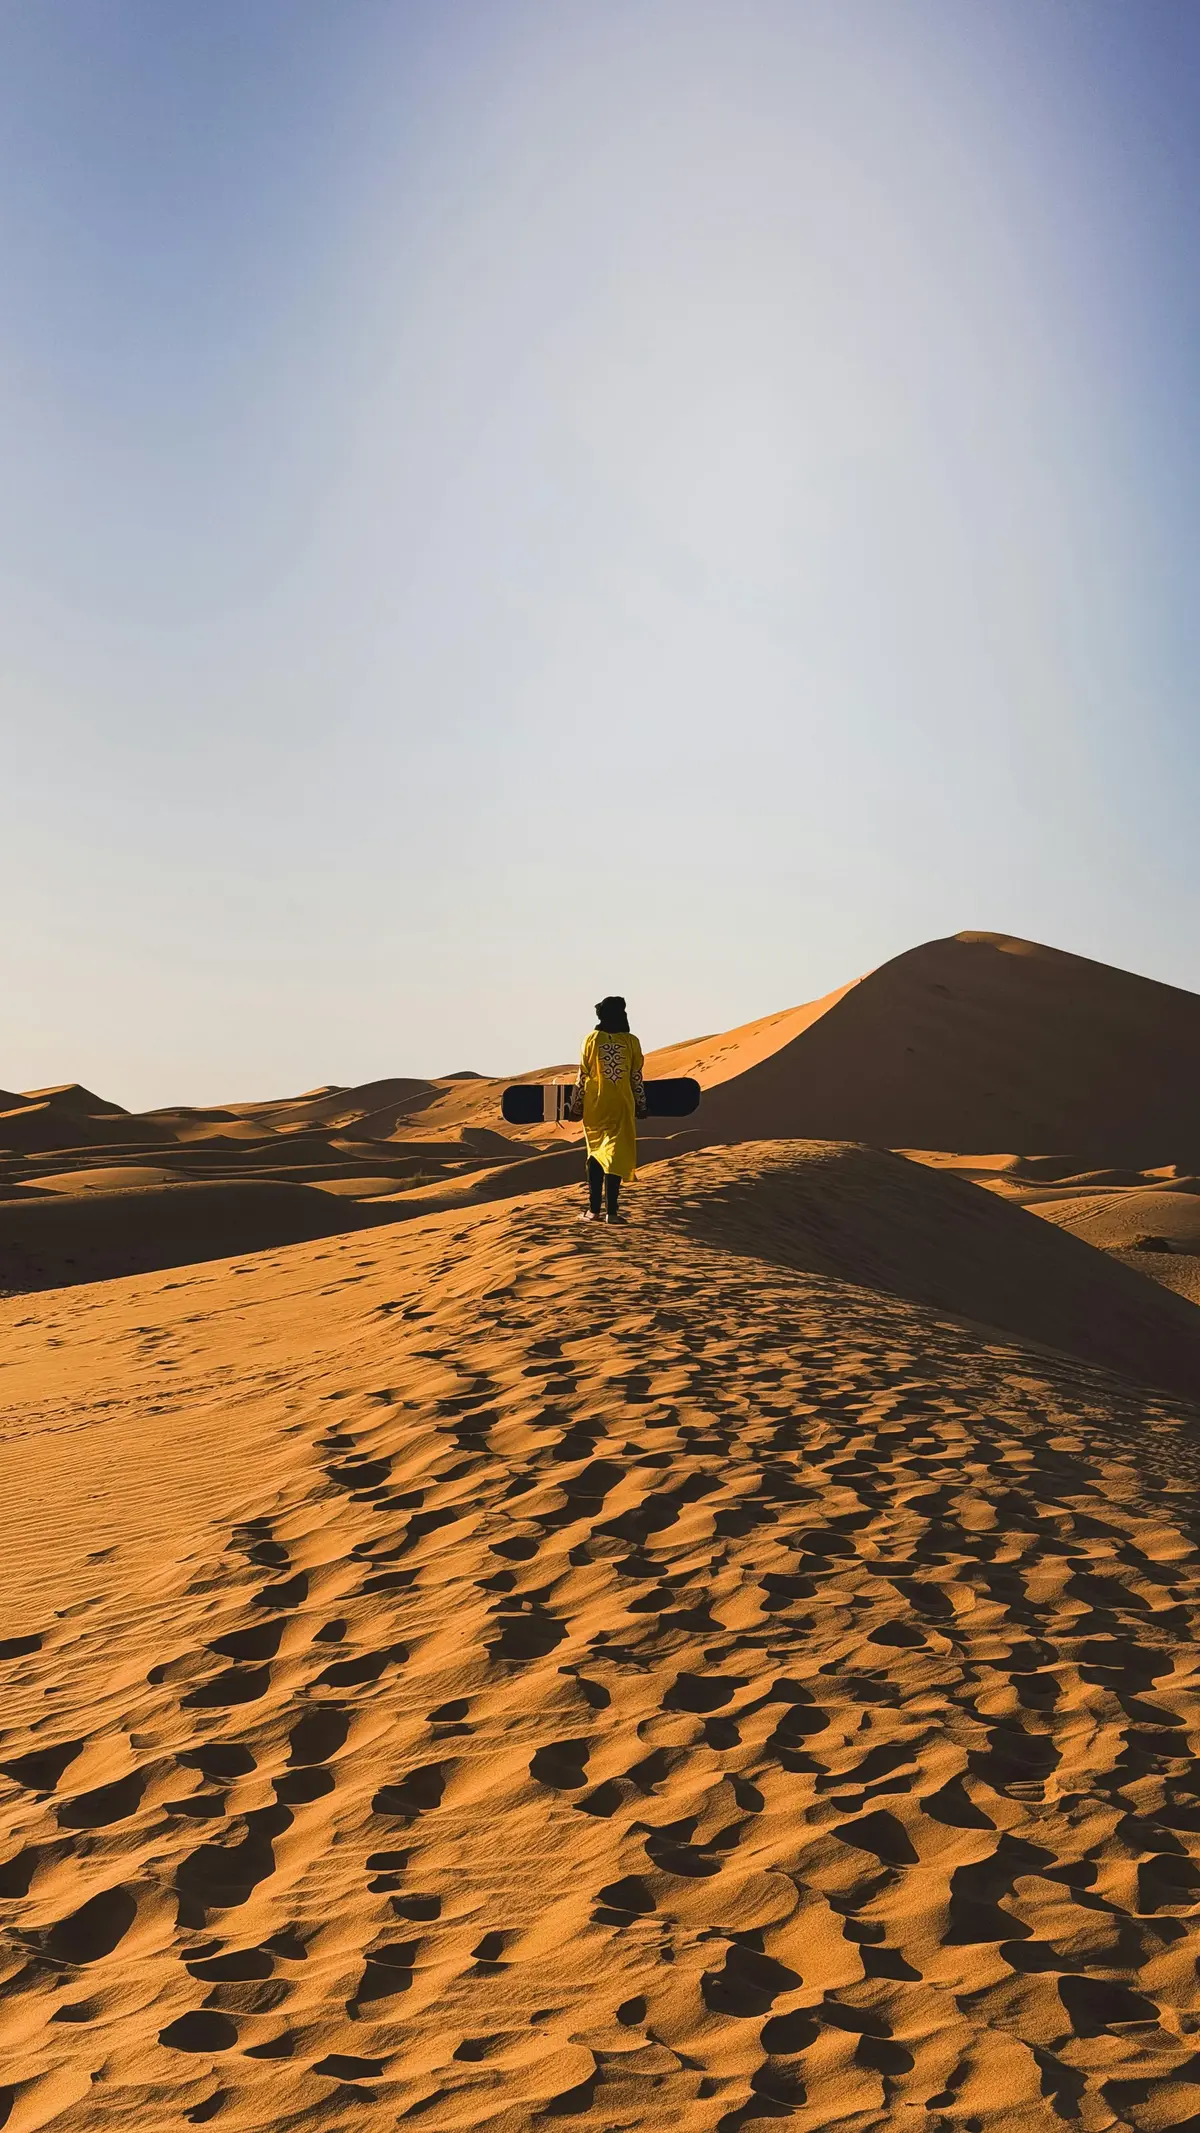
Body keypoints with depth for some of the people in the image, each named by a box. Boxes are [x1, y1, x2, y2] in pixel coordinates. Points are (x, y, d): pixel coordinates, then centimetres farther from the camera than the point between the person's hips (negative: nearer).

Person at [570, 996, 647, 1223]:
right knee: (615, 1154, 1)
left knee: (595, 1154, 10)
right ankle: (611, 1210, -5)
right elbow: (637, 1077, 2)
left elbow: (582, 1075, -2)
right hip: (621, 1106, 0)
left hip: (595, 1106, 0)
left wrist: (576, 1106, 6)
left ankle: (594, 1209, 7)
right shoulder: (631, 1042, -1)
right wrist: (641, 1106, 13)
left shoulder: (592, 1039, -3)